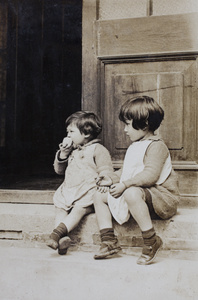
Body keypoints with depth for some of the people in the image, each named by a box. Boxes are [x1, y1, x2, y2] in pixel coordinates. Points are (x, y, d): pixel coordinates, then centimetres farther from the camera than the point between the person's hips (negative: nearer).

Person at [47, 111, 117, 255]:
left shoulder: (98, 149, 0)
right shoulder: (72, 151, 23)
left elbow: (105, 170, -6)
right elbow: (59, 170, 24)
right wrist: (63, 153, 10)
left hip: (88, 192, -7)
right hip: (69, 190, 7)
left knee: (79, 209, -28)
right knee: (60, 208, -15)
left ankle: (58, 232, -40)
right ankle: (63, 238, -28)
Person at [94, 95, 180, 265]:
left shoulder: (156, 146, -14)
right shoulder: (135, 146, 18)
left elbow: (151, 175, -28)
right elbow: (127, 170, 27)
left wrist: (124, 184, -30)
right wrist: (113, 179, 8)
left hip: (162, 197, -10)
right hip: (139, 195, 10)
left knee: (132, 193, -41)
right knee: (100, 196, 6)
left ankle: (151, 241, -29)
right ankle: (109, 240, -2)